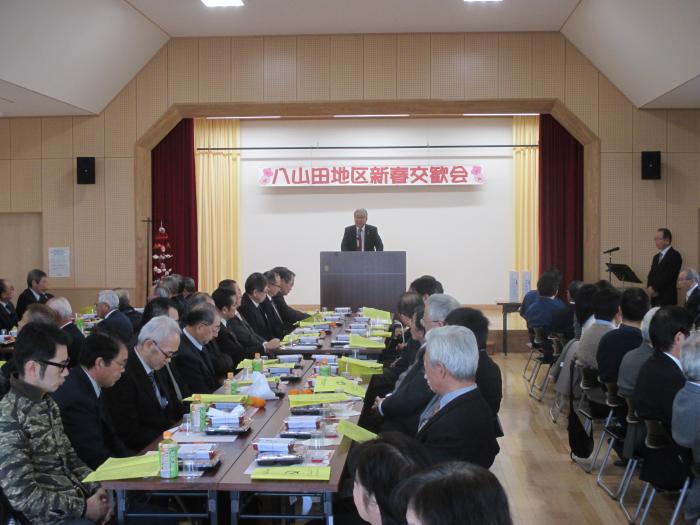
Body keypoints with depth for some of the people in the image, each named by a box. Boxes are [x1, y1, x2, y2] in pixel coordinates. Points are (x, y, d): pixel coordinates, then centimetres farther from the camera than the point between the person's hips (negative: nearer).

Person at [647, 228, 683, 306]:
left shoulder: (675, 256, -7)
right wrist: (649, 288, -5)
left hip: (667, 299, -7)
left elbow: (667, 276, -15)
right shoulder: (656, 257, 19)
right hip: (655, 298, 7)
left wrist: (654, 289, -12)